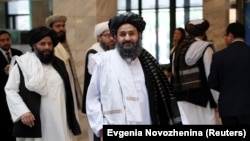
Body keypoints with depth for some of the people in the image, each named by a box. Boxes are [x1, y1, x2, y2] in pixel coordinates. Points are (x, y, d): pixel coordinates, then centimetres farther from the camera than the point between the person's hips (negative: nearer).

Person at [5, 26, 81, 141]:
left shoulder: (59, 64, 16)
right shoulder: (22, 64, -1)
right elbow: (10, 90, -4)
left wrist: (71, 121, 16)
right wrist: (22, 112, -17)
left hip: (59, 123, 5)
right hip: (34, 123, -5)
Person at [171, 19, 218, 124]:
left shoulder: (178, 50, 10)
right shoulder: (206, 49, -6)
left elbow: (174, 75, 8)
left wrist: (179, 94, 13)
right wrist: (217, 100, -5)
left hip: (182, 97, 5)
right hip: (202, 96, -5)